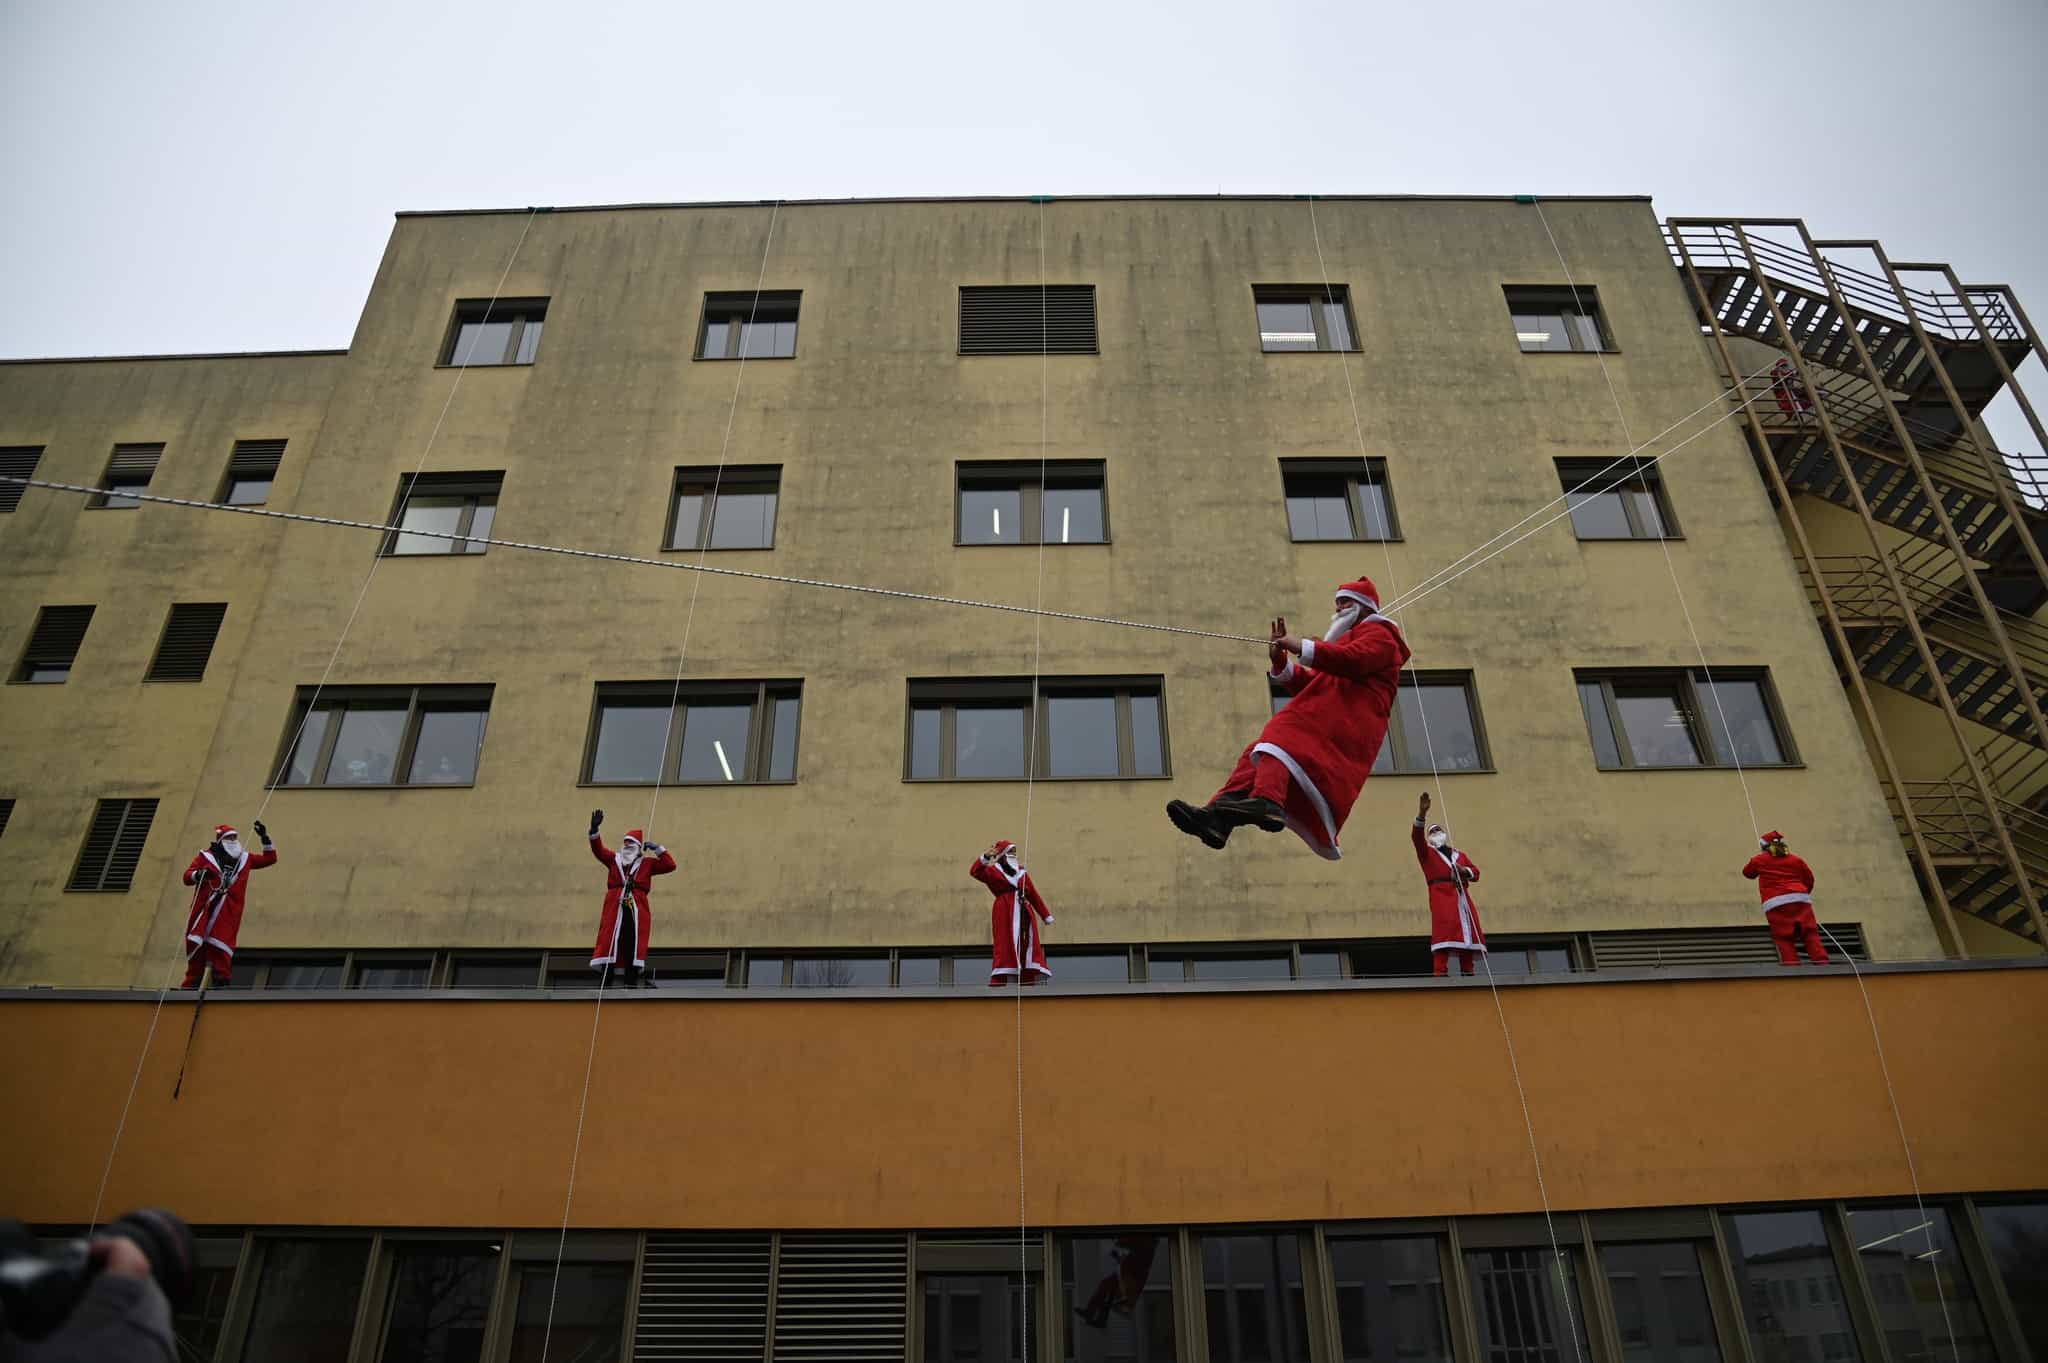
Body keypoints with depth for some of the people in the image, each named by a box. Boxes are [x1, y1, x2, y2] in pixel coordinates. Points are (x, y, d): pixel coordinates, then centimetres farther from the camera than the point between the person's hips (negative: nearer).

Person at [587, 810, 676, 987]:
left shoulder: (647, 863, 16)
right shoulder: (614, 859, 18)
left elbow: (670, 865, 10)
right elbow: (598, 849, 3)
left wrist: (658, 848, 7)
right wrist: (594, 829, -12)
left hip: (637, 911, 0)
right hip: (615, 909, 0)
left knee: (633, 949, -2)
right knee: (609, 945, -6)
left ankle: (631, 984, 2)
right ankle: (603, 984, -5)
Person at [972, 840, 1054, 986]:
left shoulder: (1022, 872, 19)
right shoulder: (993, 871, 6)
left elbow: (1034, 894, 20)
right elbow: (975, 871, -13)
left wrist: (1046, 915, 18)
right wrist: (986, 856, -28)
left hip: (1024, 913, 5)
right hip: (1005, 914, -5)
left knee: (1027, 945, 3)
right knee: (1005, 945, -12)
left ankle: (1027, 979, 7)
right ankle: (998, 980, -14)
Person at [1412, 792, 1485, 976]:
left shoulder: (1459, 855, 28)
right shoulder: (1427, 853, 15)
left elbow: (1476, 873, 21)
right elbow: (1418, 837, -4)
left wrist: (1463, 870, -3)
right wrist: (1422, 814, -18)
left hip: (1462, 897, 5)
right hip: (1442, 896, -5)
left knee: (1467, 933, -1)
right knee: (1444, 932, -17)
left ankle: (1468, 972, 2)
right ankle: (1440, 972, -23)